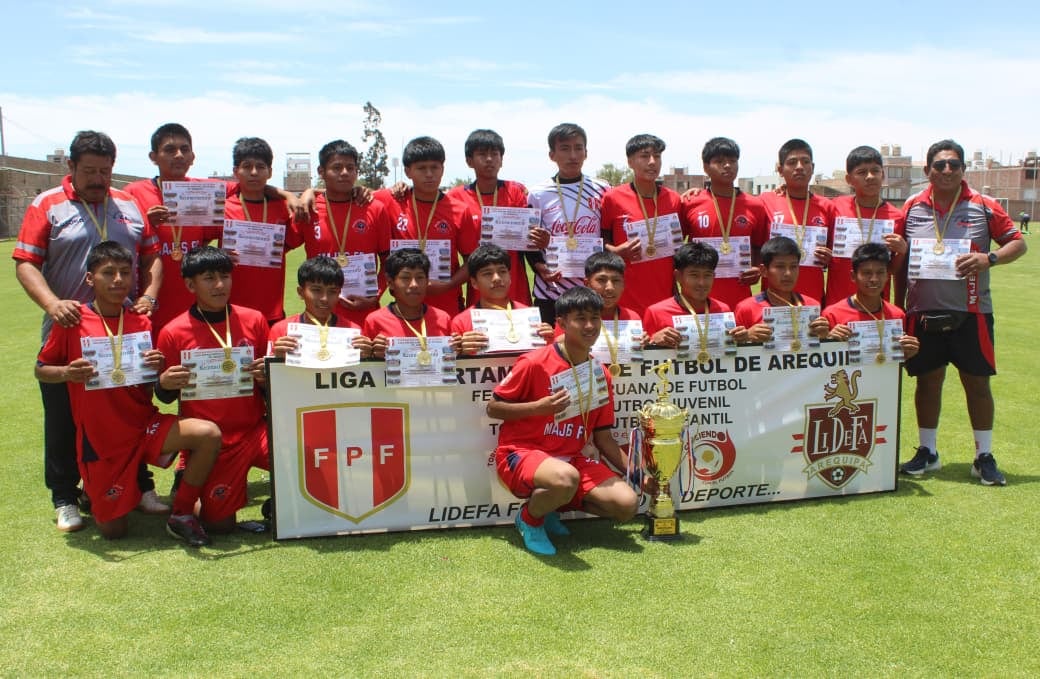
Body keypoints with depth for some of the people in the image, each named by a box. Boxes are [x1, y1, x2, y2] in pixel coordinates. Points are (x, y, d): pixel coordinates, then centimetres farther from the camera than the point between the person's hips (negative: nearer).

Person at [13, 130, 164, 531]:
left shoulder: (130, 206, 10)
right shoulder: (48, 206, -1)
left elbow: (152, 255, 13)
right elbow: (25, 263, -7)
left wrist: (149, 294, -5)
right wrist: (52, 303, -23)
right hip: (68, 333, -2)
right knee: (64, 422, 7)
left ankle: (140, 487, 24)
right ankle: (65, 499, 20)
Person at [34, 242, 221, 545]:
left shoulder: (141, 323, 2)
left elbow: (148, 389, 6)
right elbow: (41, 370, 2)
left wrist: (156, 371, -16)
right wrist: (67, 373, -19)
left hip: (144, 426, 2)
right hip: (100, 438, -2)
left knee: (209, 434, -25)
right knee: (113, 530, 3)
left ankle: (182, 514, -5)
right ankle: (92, 492, 38)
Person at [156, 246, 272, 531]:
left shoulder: (254, 320, 1)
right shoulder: (173, 333, -5)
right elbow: (166, 397, 4)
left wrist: (267, 375, -14)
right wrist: (165, 384, -19)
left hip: (254, 430, 2)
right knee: (219, 525, 0)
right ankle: (188, 483, 31)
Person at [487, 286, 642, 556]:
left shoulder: (601, 375, 5)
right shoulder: (535, 363, -12)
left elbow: (602, 437, 11)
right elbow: (493, 408, -6)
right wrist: (538, 407, -19)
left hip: (572, 457, 6)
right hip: (522, 452, -6)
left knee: (626, 504, -13)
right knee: (566, 478, -39)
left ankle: (551, 506, 11)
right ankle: (529, 519, -4)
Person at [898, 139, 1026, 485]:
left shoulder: (983, 207, 0)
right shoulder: (912, 208, 5)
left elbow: (1018, 242, 4)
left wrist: (989, 259, -16)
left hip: (970, 312, -1)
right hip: (924, 312, 1)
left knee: (977, 382, 4)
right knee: (928, 381, 9)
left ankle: (984, 456, 16)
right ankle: (926, 451, 23)